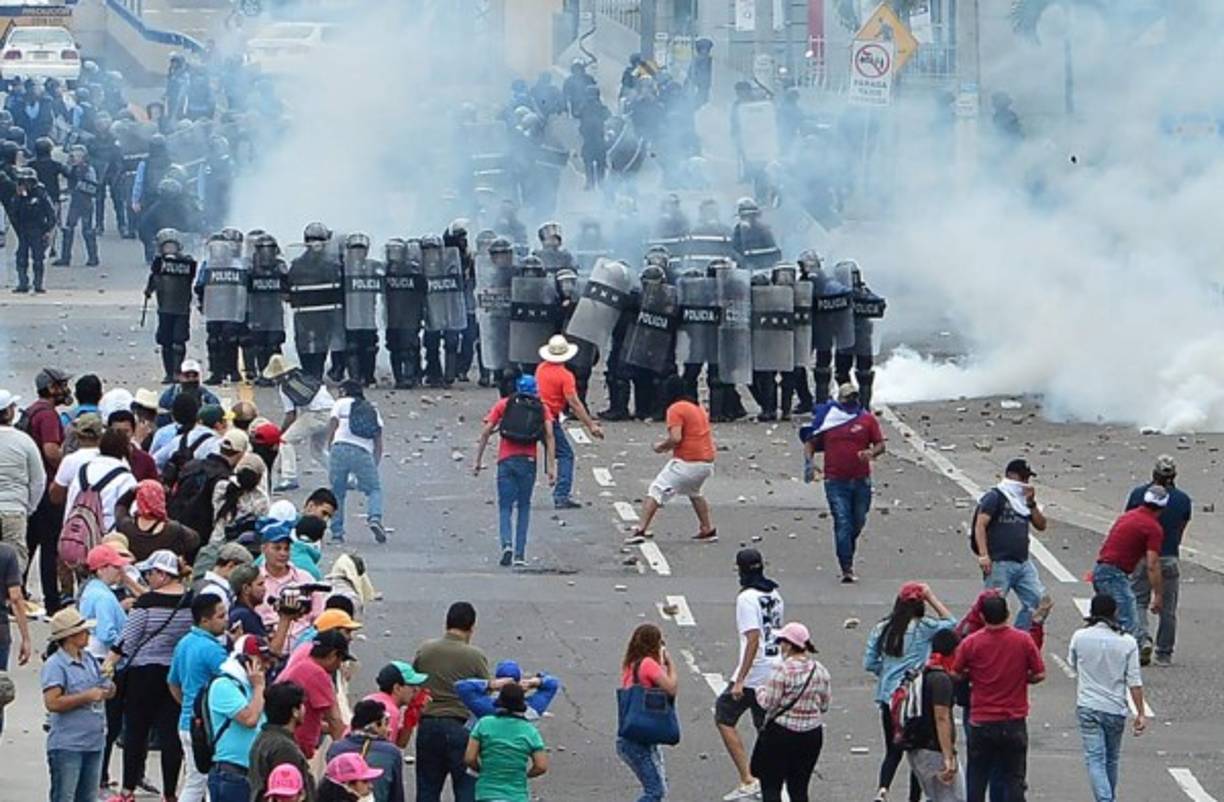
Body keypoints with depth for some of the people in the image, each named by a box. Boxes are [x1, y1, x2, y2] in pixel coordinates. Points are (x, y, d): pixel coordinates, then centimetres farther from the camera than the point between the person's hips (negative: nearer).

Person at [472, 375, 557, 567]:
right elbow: (549, 436, -1)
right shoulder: (542, 408, 10)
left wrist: (478, 460, 6)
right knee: (524, 507, 12)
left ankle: (507, 543, -21)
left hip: (506, 460, -1)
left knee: (505, 507, 4)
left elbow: (486, 432, 3)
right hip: (528, 461, 1)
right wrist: (551, 466, -3)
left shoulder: (503, 405, 10)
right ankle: (520, 554, 5)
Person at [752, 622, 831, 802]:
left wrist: (760, 691, 6)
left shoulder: (782, 670, -16)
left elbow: (768, 703, -14)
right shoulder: (820, 671, 3)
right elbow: (824, 706, 9)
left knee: (770, 786, 3)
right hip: (812, 736, 6)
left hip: (781, 733, -6)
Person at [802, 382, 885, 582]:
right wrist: (809, 462, -10)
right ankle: (847, 569, -12)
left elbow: (880, 445, 6)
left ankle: (847, 554, 38)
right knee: (842, 523, -11)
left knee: (858, 523, 13)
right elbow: (810, 443, 8)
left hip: (861, 481, 3)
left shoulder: (867, 419, 6)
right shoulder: (826, 419, 2)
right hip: (836, 482, -3)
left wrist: (871, 453, -16)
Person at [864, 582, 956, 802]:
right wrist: (931, 598, 4)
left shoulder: (881, 629, 1)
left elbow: (869, 664, 3)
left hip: (888, 697, 4)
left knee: (893, 751, 12)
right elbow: (951, 622, 6)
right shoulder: (924, 627, -10)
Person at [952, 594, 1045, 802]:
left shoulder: (970, 643, -7)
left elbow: (955, 675, -2)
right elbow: (1039, 674, -3)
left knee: (976, 778, 12)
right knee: (1014, 779, 6)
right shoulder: (1023, 640, -7)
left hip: (981, 722, 0)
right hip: (1014, 723, 0)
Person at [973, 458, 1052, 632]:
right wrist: (983, 555, -23)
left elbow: (1041, 525, 17)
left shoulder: (1024, 499, 19)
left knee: (1039, 602, -1)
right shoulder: (995, 497, -3)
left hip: (1023, 564, 7)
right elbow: (980, 525, -12)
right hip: (1000, 564, -7)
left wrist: (1031, 503, 2)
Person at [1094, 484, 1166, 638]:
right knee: (1129, 625, -12)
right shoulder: (1154, 528, -8)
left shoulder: (1127, 516, 19)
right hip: (1115, 576, -9)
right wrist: (1158, 595, -10)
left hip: (1099, 572, 9)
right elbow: (1152, 565, -14)